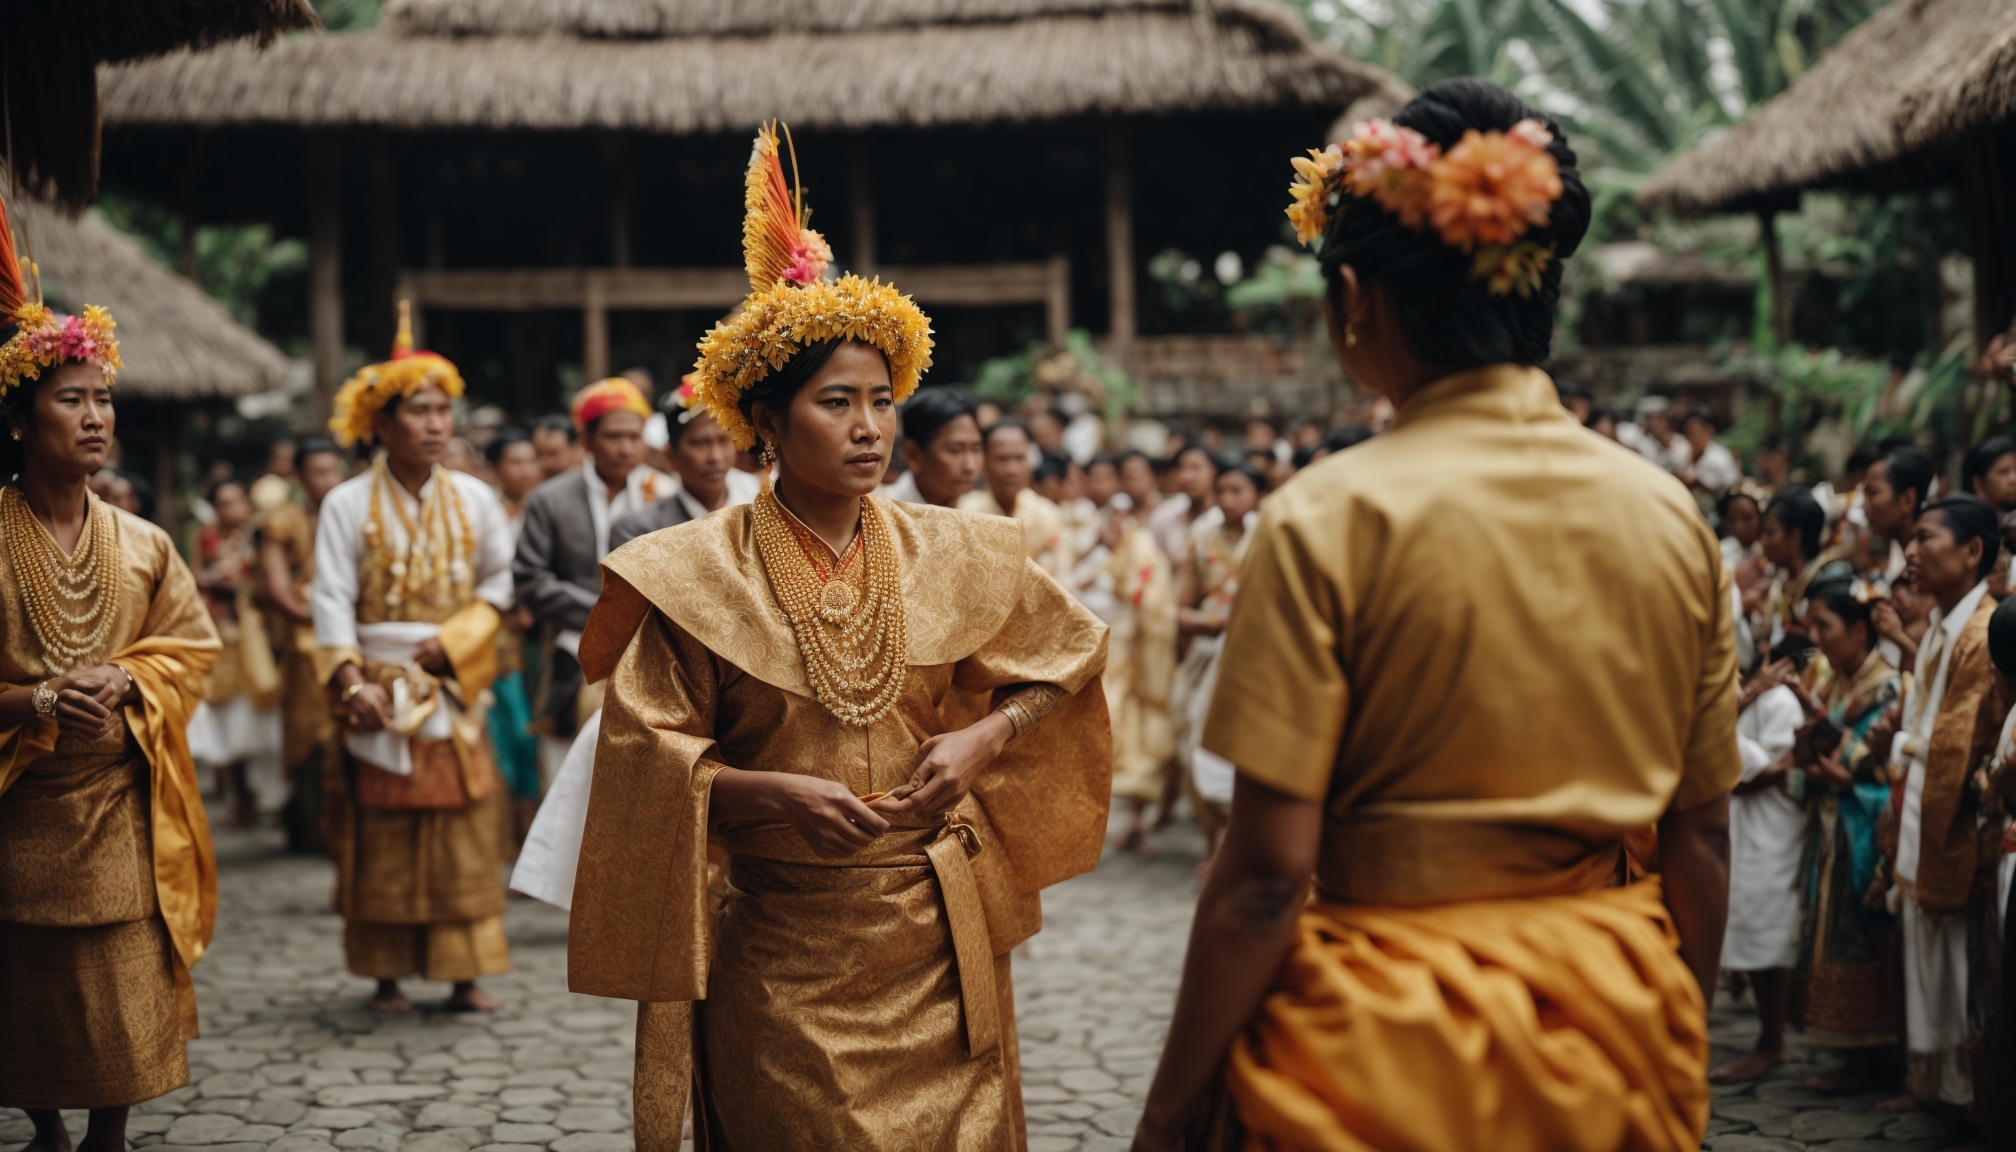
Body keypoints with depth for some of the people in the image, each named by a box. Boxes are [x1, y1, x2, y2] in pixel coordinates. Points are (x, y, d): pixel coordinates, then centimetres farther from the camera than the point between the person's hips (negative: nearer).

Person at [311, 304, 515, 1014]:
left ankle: (464, 974, 7)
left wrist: (452, 640, -7)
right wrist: (352, 682, -21)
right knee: (382, 840, 2)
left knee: (464, 833, 0)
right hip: (380, 690, -2)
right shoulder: (349, 504, -4)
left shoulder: (474, 498, 4)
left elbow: (499, 583, 8)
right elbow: (332, 602, -9)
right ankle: (388, 975, 12)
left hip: (453, 688, 2)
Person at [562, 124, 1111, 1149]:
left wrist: (988, 736, -4)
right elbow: (643, 753, -5)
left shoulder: (956, 556, 3)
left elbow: (1063, 659, 14)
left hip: (939, 944, 2)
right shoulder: (698, 576, -4)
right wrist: (769, 792, -20)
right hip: (782, 953, -2)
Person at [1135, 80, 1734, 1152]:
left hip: (1395, 1048, -4)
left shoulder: (1328, 521, -15)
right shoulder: (1669, 514, 0)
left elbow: (1265, 873, -17)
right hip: (1619, 1035, 5)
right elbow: (1701, 841, 6)